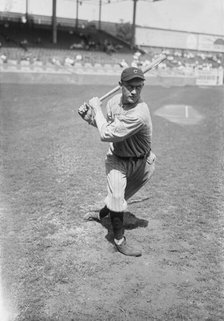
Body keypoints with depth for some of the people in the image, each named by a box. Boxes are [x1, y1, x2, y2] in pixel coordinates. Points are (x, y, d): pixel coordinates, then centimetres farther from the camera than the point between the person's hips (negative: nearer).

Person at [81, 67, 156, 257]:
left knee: (119, 196, 14)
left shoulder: (139, 114, -35)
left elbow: (106, 135, -31)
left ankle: (103, 214, 45)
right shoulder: (115, 101, -12)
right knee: (116, 194, -9)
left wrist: (97, 108, -21)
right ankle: (119, 240, 9)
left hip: (141, 163, -3)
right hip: (117, 158, 3)